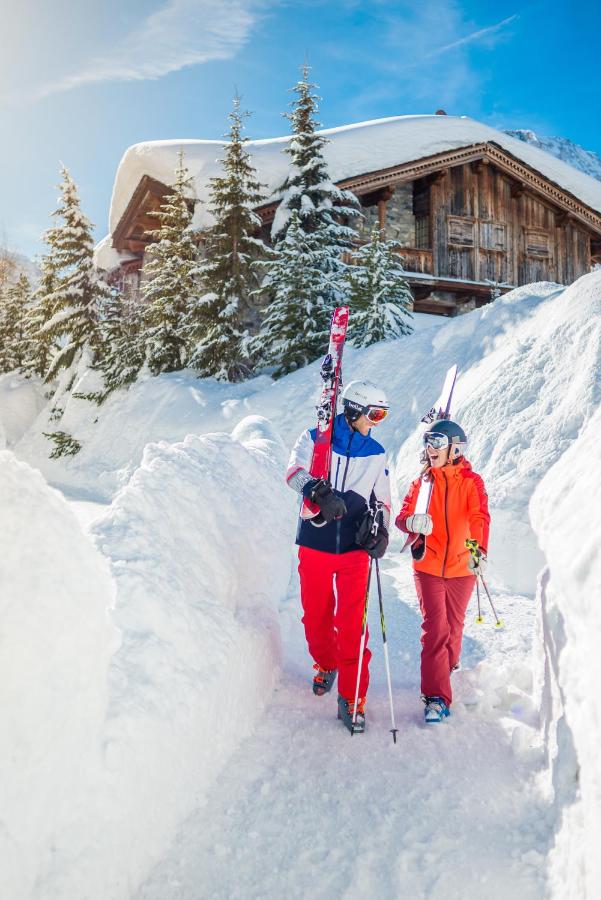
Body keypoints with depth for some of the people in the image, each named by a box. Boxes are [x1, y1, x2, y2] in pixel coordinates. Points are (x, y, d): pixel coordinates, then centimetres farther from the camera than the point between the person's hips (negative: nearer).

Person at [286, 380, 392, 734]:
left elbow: (382, 501, 14)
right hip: (315, 546, 0)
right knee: (315, 618, 12)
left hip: (354, 549, 0)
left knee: (351, 624, -8)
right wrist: (318, 491, -34)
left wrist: (381, 531, -5)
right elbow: (295, 471, -14)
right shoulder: (315, 439, 2)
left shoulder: (376, 454, 11)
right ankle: (326, 664, 41)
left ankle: (352, 698, 5)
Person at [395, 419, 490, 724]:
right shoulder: (422, 482, 4)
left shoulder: (471, 482, -3)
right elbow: (402, 517, -6)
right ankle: (437, 696, -3)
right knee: (435, 628, -7)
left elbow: (479, 517, -19)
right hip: (428, 566, 0)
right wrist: (413, 522, -31)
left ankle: (448, 669, 43)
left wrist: (479, 549, -38)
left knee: (453, 627, 16)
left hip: (461, 566, 0)